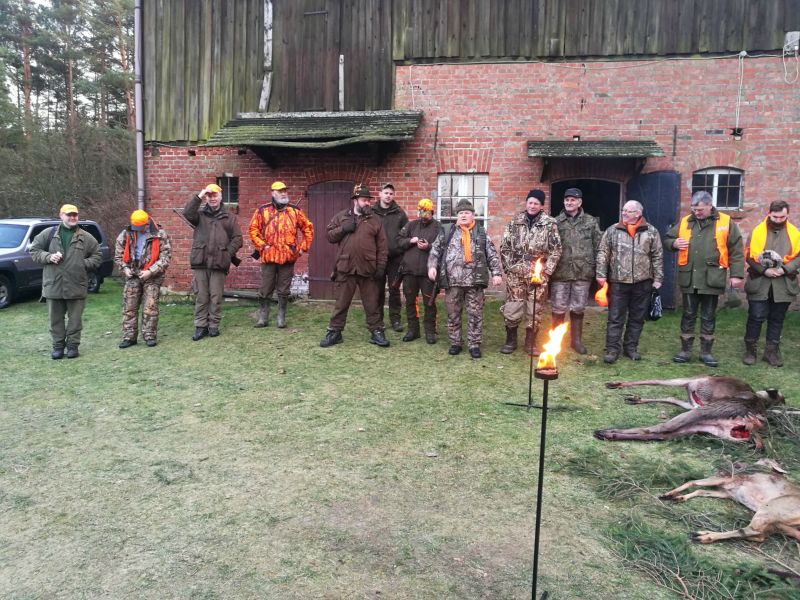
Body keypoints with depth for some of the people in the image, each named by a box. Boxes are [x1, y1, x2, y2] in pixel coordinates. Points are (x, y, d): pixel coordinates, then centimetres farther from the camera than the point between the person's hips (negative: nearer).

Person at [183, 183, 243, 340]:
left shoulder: (230, 217, 11)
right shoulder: (200, 215, 13)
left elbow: (237, 239, 6)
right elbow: (187, 213, -9)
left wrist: (228, 254, -5)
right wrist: (198, 197, -13)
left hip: (219, 263, -1)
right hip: (200, 262, 1)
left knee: (216, 297, 3)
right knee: (201, 296, 4)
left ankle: (214, 325, 12)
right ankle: (200, 326, 10)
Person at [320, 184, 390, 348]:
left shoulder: (375, 221, 7)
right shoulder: (341, 217, 9)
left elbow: (383, 246, 5)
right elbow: (330, 236, 9)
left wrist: (381, 267, -2)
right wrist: (343, 229, -8)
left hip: (368, 269, 0)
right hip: (345, 268, 0)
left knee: (372, 304, 6)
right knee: (341, 303, 7)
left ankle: (376, 332, 17)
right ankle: (334, 332, 17)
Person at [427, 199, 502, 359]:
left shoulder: (481, 233, 8)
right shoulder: (447, 232, 8)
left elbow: (492, 254, 7)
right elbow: (435, 250, 9)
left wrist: (496, 273, -1)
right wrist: (432, 266, -5)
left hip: (475, 280, 0)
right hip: (452, 280, 1)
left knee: (475, 314, 3)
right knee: (453, 314, 7)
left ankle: (474, 345, 12)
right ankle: (455, 343, 19)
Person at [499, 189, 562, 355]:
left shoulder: (549, 224, 0)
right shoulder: (515, 222, 6)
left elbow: (556, 249, -1)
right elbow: (504, 246, 8)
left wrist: (547, 270, -7)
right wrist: (508, 267, 1)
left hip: (538, 274, -1)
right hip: (516, 273, 1)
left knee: (535, 310, 5)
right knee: (512, 309, 2)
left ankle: (530, 343, 19)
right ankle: (510, 340, 20)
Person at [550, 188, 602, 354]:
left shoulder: (591, 222, 6)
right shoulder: (556, 222, 3)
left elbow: (599, 247, 5)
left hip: (583, 272, 1)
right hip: (560, 272, -1)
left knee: (578, 309, 10)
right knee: (558, 309, 4)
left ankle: (576, 340, 23)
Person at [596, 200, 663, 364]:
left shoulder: (651, 232, 3)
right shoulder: (612, 231, 3)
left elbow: (658, 257, 4)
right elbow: (603, 253, 2)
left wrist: (657, 279, 1)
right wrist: (601, 274, -6)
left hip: (642, 283, 1)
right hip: (618, 282, -1)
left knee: (637, 318, 10)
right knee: (615, 318, 2)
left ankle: (631, 347, 22)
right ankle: (612, 349, 9)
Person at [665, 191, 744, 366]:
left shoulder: (726, 222, 0)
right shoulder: (684, 222, 6)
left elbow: (736, 251, 0)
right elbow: (667, 239, 16)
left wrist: (736, 274, -5)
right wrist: (674, 243, -7)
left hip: (712, 279, -2)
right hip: (689, 279, 2)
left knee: (708, 317, 8)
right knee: (688, 315, 8)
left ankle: (706, 352, 19)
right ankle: (685, 350, 18)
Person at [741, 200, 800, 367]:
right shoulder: (758, 231, -1)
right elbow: (749, 256, -4)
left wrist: (784, 269, -14)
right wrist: (764, 270, -16)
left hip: (784, 284, 2)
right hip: (759, 283, -2)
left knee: (777, 319, 9)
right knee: (756, 317, 0)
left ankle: (772, 351, 20)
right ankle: (750, 350, 12)